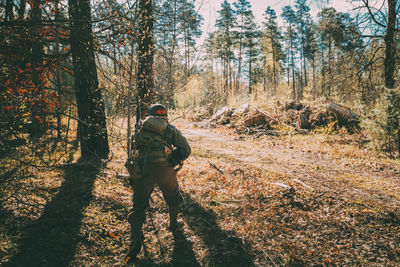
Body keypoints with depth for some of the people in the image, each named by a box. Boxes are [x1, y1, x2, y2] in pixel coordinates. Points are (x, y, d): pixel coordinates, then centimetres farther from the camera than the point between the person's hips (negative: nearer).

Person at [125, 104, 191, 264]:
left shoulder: (140, 128, 19)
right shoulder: (170, 130, 15)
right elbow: (186, 150, 13)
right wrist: (175, 160, 26)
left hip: (141, 170, 1)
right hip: (164, 168, 0)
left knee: (138, 207, 11)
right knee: (173, 198, 27)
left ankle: (136, 241, -1)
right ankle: (174, 225, 45)